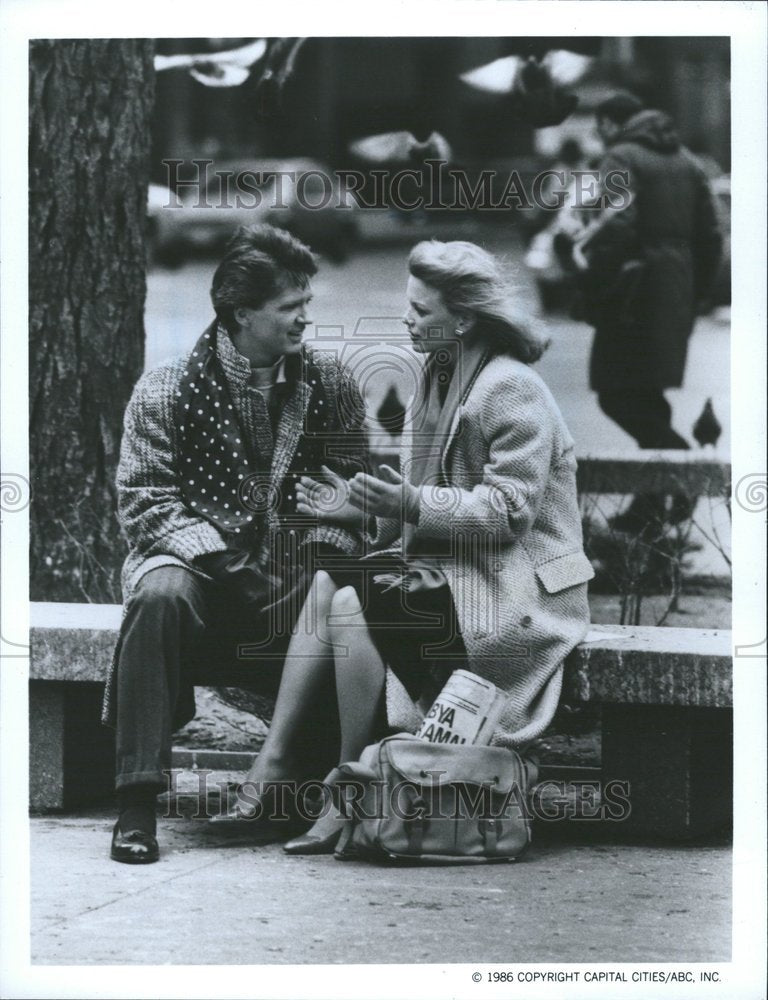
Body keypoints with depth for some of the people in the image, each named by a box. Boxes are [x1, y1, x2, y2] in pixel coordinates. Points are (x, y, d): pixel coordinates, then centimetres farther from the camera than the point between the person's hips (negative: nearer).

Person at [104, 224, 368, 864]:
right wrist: (208, 547, -22)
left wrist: (323, 551, -15)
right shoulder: (167, 390, -2)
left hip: (291, 577, 3)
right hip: (198, 563, -2)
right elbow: (144, 499, -7)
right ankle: (137, 803, -31)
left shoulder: (330, 385, 6)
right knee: (161, 595, -35)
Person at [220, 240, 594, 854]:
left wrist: (415, 506, -29)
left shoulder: (511, 390, -14)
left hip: (513, 589, -9)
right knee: (326, 583, -9)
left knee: (355, 604, -24)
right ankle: (274, 759, -14)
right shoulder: (439, 380, 15)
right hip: (450, 569, 9)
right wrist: (366, 509, 3)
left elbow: (510, 509, -21)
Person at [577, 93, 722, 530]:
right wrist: (694, 294, 19)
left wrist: (599, 292, -14)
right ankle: (650, 502, 13)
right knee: (646, 396, 14)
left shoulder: (622, 159, -7)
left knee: (619, 396, -5)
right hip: (678, 294, 8)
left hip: (636, 295, -8)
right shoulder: (688, 162, 16)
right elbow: (711, 236, 15)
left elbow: (616, 225, -21)